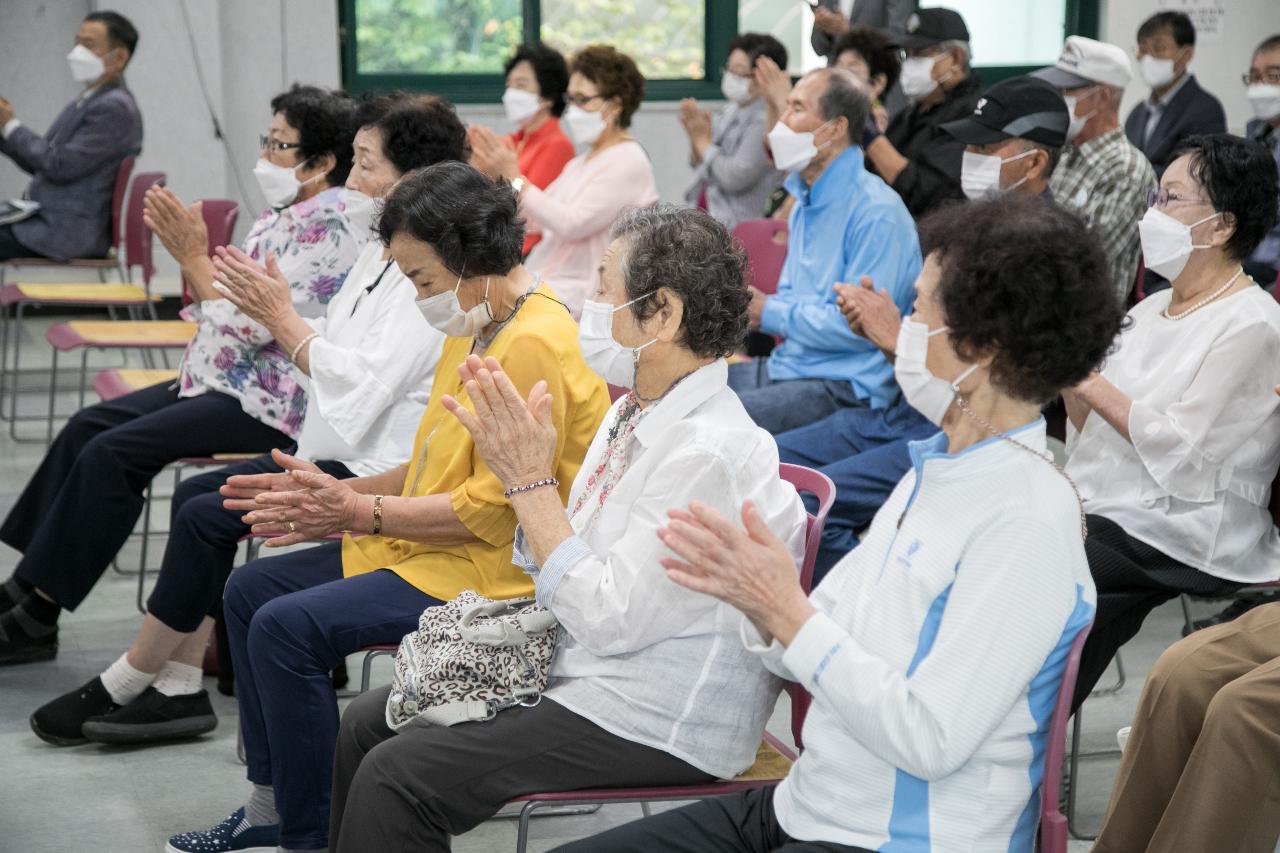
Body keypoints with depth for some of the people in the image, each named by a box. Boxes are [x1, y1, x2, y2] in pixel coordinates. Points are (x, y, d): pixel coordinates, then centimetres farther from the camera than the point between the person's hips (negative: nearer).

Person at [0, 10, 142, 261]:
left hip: (71, 235, -10)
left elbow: (61, 165, -19)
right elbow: (39, 164, 20)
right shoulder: (87, 101, 17)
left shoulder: (115, 108, -14)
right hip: (47, 219, 10)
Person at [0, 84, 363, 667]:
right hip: (230, 381, 10)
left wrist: (195, 258, -13)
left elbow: (251, 326, -22)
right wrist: (190, 252, 1)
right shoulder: (284, 217, 14)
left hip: (269, 405, -10)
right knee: (87, 426, 3)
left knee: (112, 452, -17)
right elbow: (215, 311, 17)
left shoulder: (331, 228, -17)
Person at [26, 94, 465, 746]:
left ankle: (121, 686, 3)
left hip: (379, 471, -10)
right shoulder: (380, 253, 13)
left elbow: (359, 386, -25)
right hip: (338, 452, 10)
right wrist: (271, 310, -1)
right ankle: (181, 688, 4)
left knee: (206, 518, -13)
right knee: (195, 495, 3)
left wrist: (282, 317, -15)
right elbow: (329, 352, 14)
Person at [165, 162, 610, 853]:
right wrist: (336, 493, 4)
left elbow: (494, 507, -23)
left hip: (495, 571, -11)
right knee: (251, 588, 10)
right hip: (430, 545, 11)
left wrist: (362, 512, -16)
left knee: (288, 627, -22)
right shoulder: (480, 327, 11)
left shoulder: (534, 345, -21)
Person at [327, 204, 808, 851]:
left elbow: (609, 620, -24)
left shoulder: (710, 450, -23)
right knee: (367, 723, 8)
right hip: (580, 673, 10)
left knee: (394, 775, -15)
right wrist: (519, 472, -3)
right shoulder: (631, 412, 8)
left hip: (655, 726, -10)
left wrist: (530, 481, -18)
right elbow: (559, 570, 13)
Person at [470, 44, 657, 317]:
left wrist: (515, 178, -12)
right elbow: (534, 221, 16)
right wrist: (496, 176, 5)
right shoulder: (581, 163, 20)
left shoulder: (628, 162, -8)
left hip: (579, 295, -8)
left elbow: (572, 224, -17)